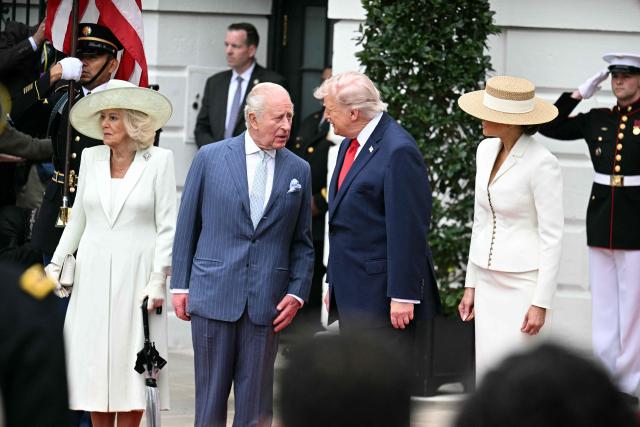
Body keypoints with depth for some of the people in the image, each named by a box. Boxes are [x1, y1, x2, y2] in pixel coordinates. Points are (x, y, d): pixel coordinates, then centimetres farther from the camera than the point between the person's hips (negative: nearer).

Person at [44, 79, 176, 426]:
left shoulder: (159, 160, -3)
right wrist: (56, 263, 12)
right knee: (94, 362, 3)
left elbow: (167, 225, -4)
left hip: (135, 274, -3)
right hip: (93, 274, 3)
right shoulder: (91, 158, 8)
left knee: (130, 364, -2)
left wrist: (158, 280, -9)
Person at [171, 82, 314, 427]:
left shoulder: (299, 171, 7)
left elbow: (302, 242, 10)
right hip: (213, 295, -1)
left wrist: (297, 293, -1)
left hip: (267, 303, 1)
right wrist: (180, 285, 3)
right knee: (210, 397, 5)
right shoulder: (210, 158, 2)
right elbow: (187, 227, 5)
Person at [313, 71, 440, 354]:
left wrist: (403, 295, -20)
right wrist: (333, 283, 21)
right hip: (352, 294, 10)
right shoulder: (350, 145, 14)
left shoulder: (398, 151, -16)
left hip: (381, 295, -10)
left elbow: (409, 229, -19)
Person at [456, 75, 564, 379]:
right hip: (489, 281, 8)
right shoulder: (486, 150, 6)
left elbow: (552, 237, -15)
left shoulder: (542, 164, -16)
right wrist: (471, 284, 14)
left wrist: (541, 303, -16)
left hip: (524, 283, -7)